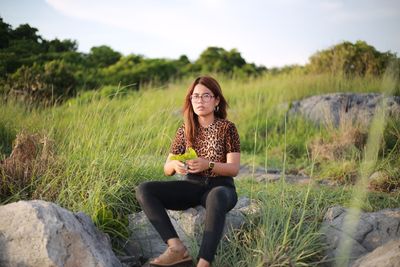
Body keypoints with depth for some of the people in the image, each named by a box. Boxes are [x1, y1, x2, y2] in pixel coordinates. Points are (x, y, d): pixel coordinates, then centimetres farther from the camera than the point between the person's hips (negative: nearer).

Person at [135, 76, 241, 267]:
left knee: (216, 197, -43)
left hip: (220, 186, -4)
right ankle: (177, 248, -32)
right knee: (144, 190, -20)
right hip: (191, 186, 4)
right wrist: (175, 165, -20)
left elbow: (234, 169, -10)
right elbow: (167, 169, 6)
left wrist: (208, 164, -29)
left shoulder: (227, 128, -2)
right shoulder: (185, 130, 8)